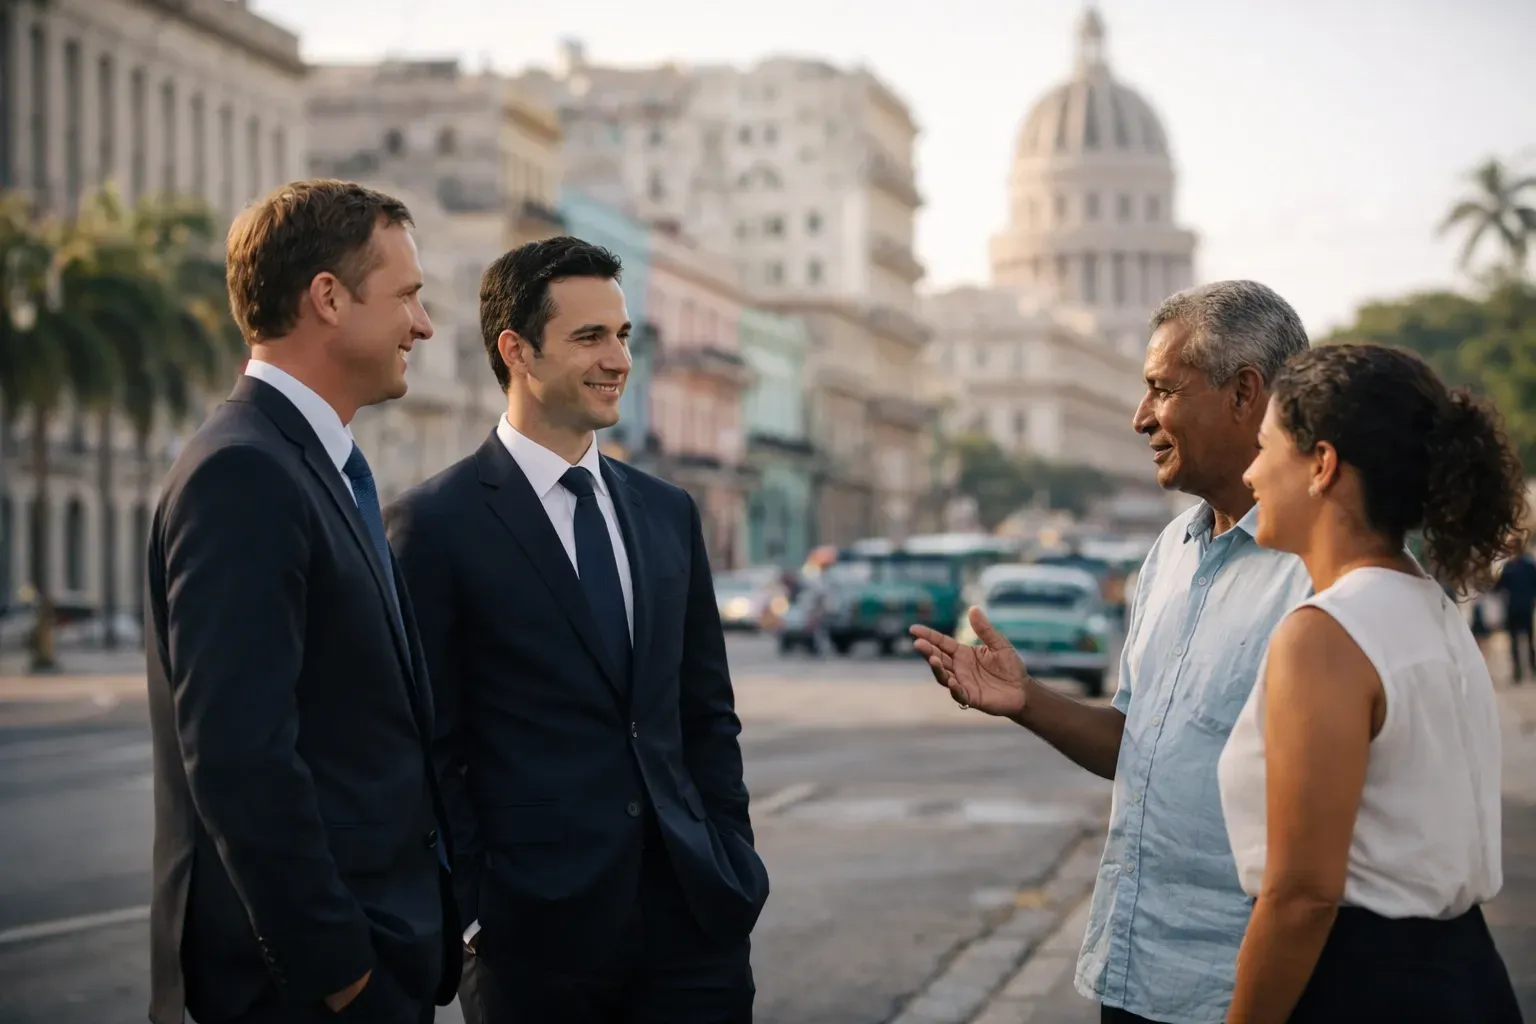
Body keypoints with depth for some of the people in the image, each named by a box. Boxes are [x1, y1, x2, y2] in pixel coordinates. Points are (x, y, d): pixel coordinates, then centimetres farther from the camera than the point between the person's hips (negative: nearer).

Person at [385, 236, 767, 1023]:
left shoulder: (667, 513, 12)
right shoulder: (437, 523, -4)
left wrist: (735, 869, 8)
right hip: (536, 930, -4)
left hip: (693, 919, 5)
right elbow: (430, 748, -5)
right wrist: (470, 909, -9)